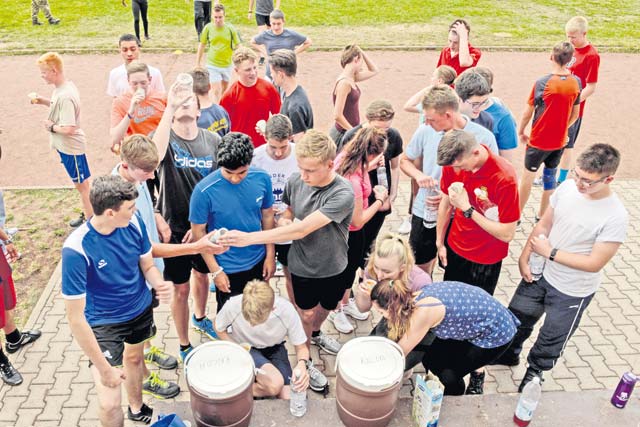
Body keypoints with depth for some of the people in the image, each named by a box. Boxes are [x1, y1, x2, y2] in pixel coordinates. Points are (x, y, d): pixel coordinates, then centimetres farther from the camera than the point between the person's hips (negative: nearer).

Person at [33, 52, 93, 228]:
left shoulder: (65, 96, -27)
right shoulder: (65, 86, 1)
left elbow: (68, 129, -31)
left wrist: (51, 127, -14)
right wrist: (43, 101, 5)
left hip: (70, 147, -9)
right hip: (66, 146, 9)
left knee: (82, 184, 5)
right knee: (81, 182, 20)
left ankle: (90, 218, 20)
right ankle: (88, 214, 34)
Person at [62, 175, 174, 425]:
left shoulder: (134, 223, -20)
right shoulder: (76, 249, -33)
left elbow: (147, 266, -4)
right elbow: (75, 319, -28)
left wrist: (159, 284, -28)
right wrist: (104, 368, -24)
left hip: (141, 309, 5)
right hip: (104, 323, -5)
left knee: (134, 357, 30)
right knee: (110, 404, -11)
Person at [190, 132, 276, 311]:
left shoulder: (262, 178, -14)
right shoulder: (204, 190, -24)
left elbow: (267, 215, 1)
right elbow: (198, 232, -13)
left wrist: (270, 255, 3)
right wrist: (215, 270, -12)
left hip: (258, 262, 4)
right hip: (227, 268, -3)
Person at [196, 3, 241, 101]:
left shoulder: (230, 28, -10)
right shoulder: (208, 28, -9)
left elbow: (237, 45, -1)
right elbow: (202, 45, 3)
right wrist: (198, 62, 7)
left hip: (227, 64, 1)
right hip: (212, 65, -1)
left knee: (224, 90, 18)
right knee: (216, 91, -7)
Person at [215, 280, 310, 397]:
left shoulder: (286, 310, -27)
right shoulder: (232, 306, -28)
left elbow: (301, 348, -13)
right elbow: (218, 328, -4)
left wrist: (302, 364, -35)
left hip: (274, 349, 2)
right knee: (275, 384, -30)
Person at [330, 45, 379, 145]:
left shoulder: (351, 79, 6)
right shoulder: (344, 82, -20)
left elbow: (373, 71, 21)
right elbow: (337, 115, -23)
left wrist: (361, 52, 9)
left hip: (350, 131, 9)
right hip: (343, 134, -9)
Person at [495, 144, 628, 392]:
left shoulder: (616, 217, -28)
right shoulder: (567, 187, -14)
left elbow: (595, 263, -23)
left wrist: (550, 253, -21)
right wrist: (524, 258, -8)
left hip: (572, 291, -4)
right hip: (540, 273, 5)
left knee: (552, 338, 18)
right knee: (517, 317, 23)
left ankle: (535, 370, 47)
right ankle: (509, 354, 51)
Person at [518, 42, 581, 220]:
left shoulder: (542, 83, -17)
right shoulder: (576, 82, -3)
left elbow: (528, 113, -11)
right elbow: (575, 114, 6)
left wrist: (520, 132, 3)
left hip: (539, 140, -4)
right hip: (559, 141, 4)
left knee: (528, 176, 9)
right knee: (550, 175, 17)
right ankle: (542, 215, 27)